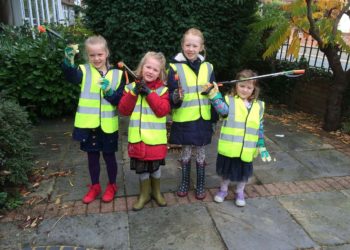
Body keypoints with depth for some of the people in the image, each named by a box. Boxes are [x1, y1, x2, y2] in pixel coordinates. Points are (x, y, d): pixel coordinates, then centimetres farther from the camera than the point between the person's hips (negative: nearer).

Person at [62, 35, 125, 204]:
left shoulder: (117, 74, -2)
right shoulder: (84, 71, -4)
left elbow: (120, 100, -5)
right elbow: (71, 76, -27)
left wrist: (109, 92, -24)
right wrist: (68, 61, -47)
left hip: (108, 124, 0)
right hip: (88, 123, 1)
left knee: (109, 155, 12)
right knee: (92, 155, 15)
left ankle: (112, 186, 32)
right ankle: (94, 186, 33)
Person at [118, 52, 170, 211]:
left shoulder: (162, 90, -4)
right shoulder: (131, 87, 0)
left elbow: (163, 110, -17)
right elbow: (124, 110, -6)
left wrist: (149, 93, -20)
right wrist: (134, 93, -18)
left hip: (156, 139, -1)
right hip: (138, 138, 2)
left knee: (155, 167, 15)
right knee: (141, 169, 14)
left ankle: (156, 192, 38)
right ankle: (144, 194, 34)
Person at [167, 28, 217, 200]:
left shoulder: (208, 67, 3)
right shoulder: (175, 67, -7)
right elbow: (170, 97, -9)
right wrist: (177, 97, -32)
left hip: (203, 119, 2)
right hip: (184, 120, -2)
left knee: (200, 153, 13)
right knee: (185, 152, 12)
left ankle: (200, 185, 30)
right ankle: (184, 182, 33)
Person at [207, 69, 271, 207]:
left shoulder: (258, 105, 4)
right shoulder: (229, 100, -4)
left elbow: (260, 128, 8)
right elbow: (223, 110, -27)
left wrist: (262, 147, 7)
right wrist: (215, 95, -39)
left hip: (247, 149, 2)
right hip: (229, 147, -2)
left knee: (244, 172, 16)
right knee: (227, 169, 16)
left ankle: (240, 192, 40)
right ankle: (223, 189, 41)